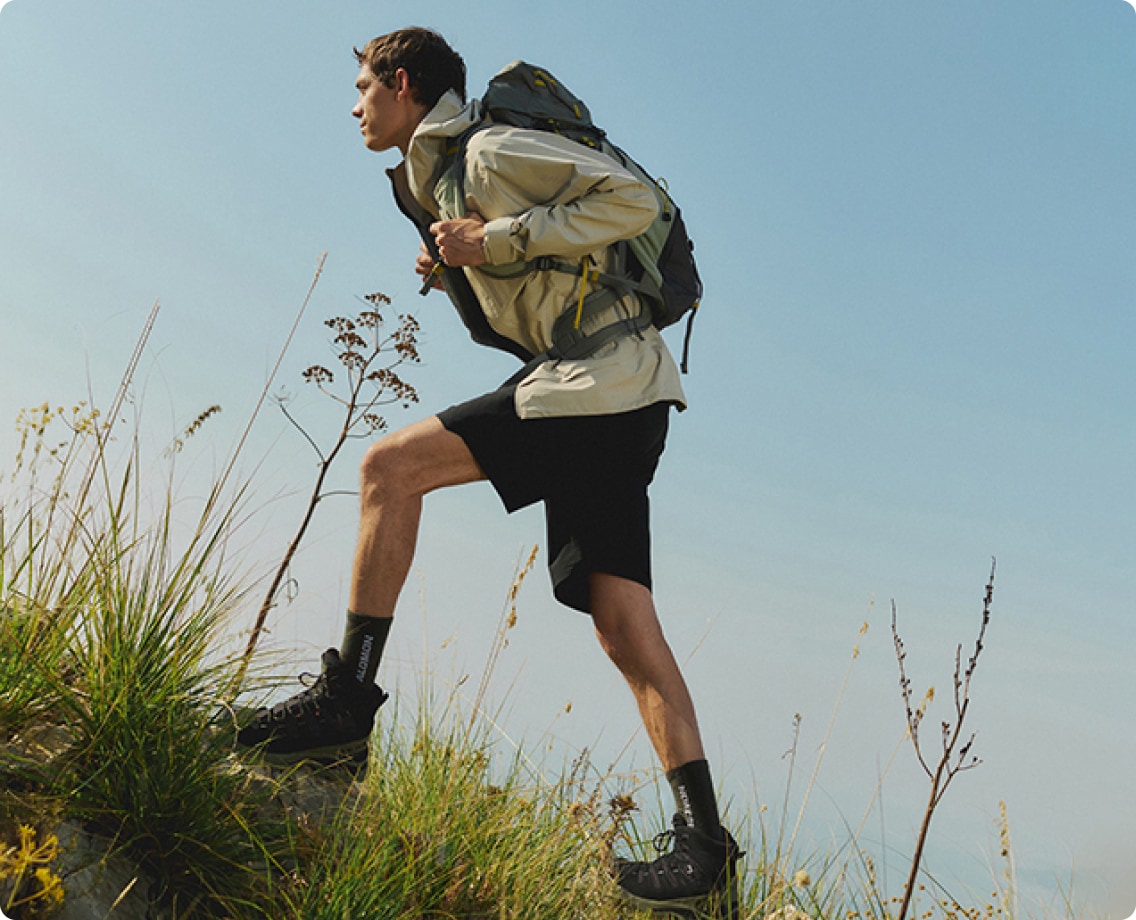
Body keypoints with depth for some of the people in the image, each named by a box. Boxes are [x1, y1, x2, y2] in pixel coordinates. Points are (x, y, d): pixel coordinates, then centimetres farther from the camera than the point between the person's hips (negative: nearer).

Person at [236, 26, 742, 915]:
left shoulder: (492, 151, -5)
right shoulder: (430, 178, 24)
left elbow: (634, 199, -12)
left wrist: (499, 238, -14)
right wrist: (457, 269, 12)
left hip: (603, 376, -10)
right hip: (614, 404, 10)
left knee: (392, 465, -11)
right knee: (623, 625, 2)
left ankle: (346, 699, -6)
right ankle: (702, 839, 2)